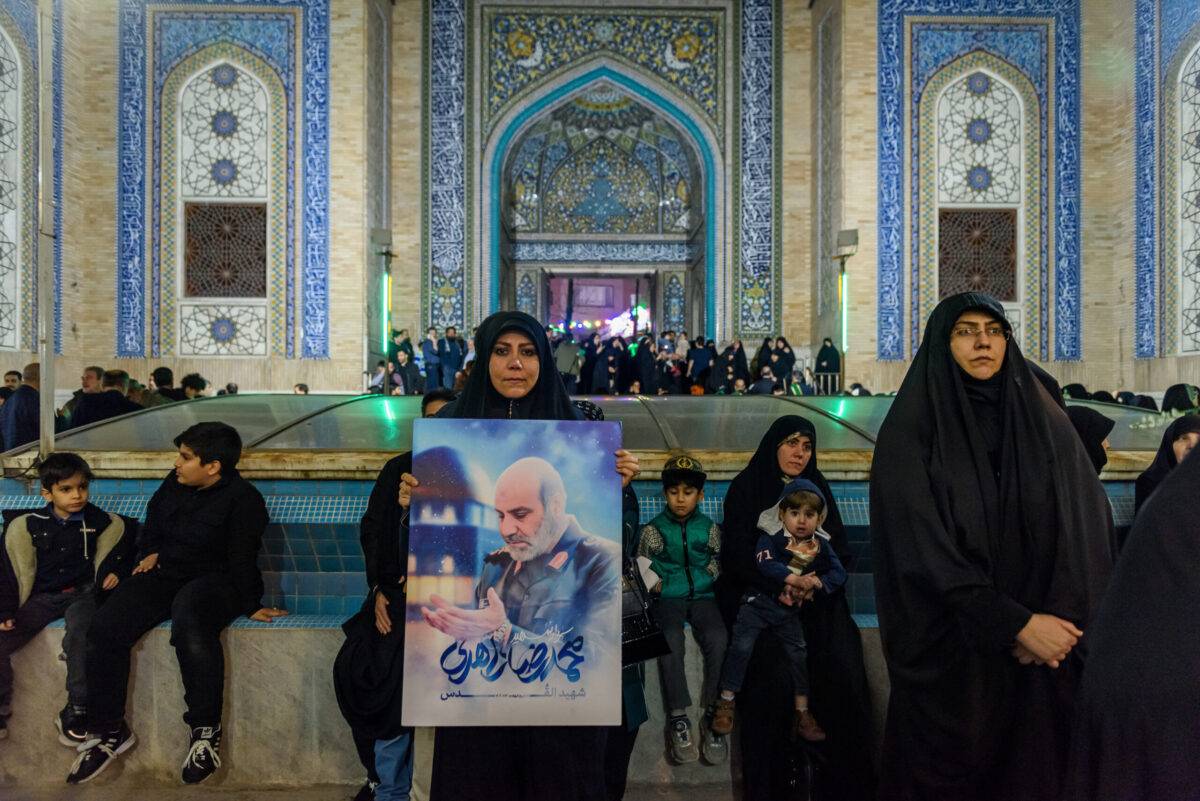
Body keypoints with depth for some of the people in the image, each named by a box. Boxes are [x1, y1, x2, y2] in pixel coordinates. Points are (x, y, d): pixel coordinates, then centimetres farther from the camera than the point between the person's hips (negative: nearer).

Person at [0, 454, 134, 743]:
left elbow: (123, 551, 21)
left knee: (79, 635, -34)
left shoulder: (100, 521, 3)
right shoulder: (28, 526, 4)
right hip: (42, 597, 3)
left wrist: (116, 572, 3)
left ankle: (75, 712, -24)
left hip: (81, 593, -3)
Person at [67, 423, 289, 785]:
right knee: (104, 627, -16)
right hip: (165, 575, 7)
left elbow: (242, 558, -13)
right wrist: (150, 552, 12)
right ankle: (109, 731, 1)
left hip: (214, 580, -7)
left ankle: (206, 731, -30)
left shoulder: (242, 498, -10)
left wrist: (250, 605, -14)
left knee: (187, 614, -41)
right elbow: (153, 522, 28)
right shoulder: (173, 484, 9)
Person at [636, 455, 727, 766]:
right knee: (670, 642, -29)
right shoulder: (653, 529, 6)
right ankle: (678, 718, -18)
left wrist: (709, 576, -3)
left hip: (702, 595, 1)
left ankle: (713, 715, -14)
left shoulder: (709, 528, 10)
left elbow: (718, 563, 15)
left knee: (717, 640, -27)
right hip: (667, 597, -1)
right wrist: (653, 583, -6)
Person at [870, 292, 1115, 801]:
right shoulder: (911, 431, -6)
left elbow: (1087, 527, -1)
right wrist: (1018, 624, -17)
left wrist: (1057, 622, -14)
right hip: (950, 651, -3)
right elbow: (923, 547, -13)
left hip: (1044, 649, 3)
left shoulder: (1046, 422, 6)